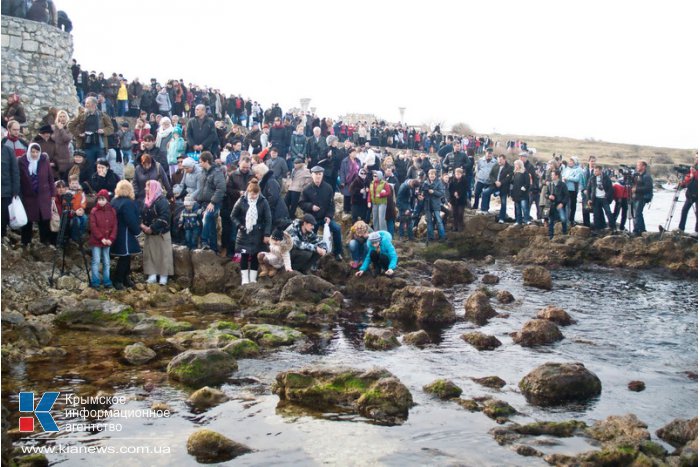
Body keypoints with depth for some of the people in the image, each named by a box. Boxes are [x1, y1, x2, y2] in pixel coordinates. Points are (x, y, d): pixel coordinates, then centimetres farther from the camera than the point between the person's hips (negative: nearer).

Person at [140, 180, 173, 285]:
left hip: (161, 233, -8)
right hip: (149, 233, 8)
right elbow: (142, 215, 13)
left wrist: (152, 228, -22)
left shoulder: (162, 200, -13)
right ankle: (152, 275, 13)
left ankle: (163, 276, 4)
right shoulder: (146, 201, 11)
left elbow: (164, 217, -22)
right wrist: (142, 225, -8)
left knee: (163, 255, -2)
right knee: (150, 255, 7)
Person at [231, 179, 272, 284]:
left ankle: (253, 279, 14)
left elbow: (268, 219, -5)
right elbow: (233, 215, 4)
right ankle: (244, 279, 9)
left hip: (257, 234, 0)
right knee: (244, 256, 2)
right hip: (244, 233, 0)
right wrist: (239, 225, -10)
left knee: (255, 256, 5)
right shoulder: (242, 201, -5)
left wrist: (267, 234, -10)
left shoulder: (263, 202, -7)